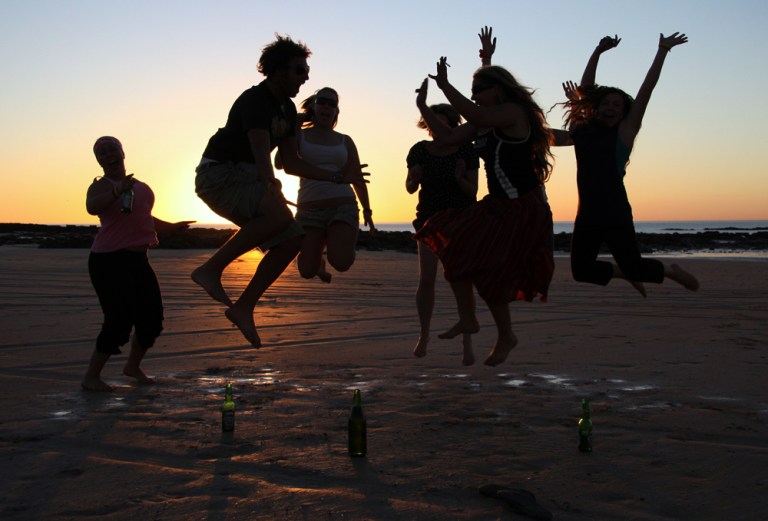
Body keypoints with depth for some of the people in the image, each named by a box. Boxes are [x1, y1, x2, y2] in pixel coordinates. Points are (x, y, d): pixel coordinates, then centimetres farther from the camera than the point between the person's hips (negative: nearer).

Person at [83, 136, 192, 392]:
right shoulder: (102, 186, -7)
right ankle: (91, 377, -1)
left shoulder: (138, 185, 17)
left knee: (152, 317, 9)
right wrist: (118, 190, -44)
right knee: (120, 320, -14)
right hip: (109, 261, -8)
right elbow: (92, 207, -31)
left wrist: (173, 227, 33)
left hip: (137, 260, 8)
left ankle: (133, 366, 30)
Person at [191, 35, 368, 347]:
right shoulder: (255, 100, -16)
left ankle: (243, 308, 3)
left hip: (245, 180, 9)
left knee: (291, 240, -2)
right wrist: (271, 188, -42)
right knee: (280, 215, -32)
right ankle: (211, 269, -22)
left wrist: (337, 177, 12)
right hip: (219, 173, -9)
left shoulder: (287, 109, 13)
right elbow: (261, 153, -30)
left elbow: (291, 163, 16)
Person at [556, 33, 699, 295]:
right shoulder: (584, 131, 11)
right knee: (581, 271, 4)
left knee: (633, 266, -5)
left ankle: (670, 270, 26)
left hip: (615, 214, -4)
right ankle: (626, 272, 29)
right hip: (587, 214, 5)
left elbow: (646, 89, 0)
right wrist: (598, 52, 12)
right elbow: (585, 89, 13)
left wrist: (662, 51, 0)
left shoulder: (624, 131, 2)